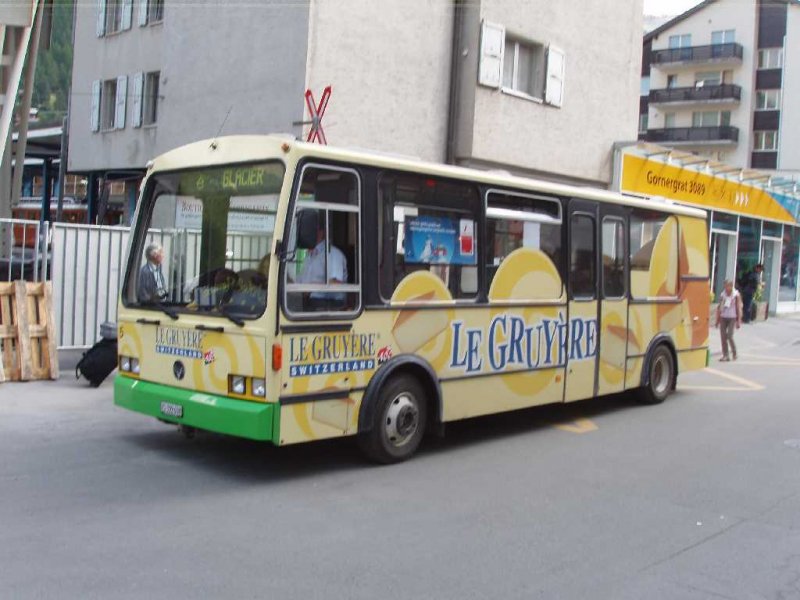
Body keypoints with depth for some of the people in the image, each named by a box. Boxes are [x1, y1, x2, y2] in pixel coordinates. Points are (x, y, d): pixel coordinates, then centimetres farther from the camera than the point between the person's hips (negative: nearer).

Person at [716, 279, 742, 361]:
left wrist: (739, 321, -7)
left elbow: (739, 308, -4)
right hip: (723, 318, 4)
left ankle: (734, 353, 9)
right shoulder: (722, 295, 7)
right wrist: (717, 320, 11)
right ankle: (725, 355, 6)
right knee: (723, 337, -1)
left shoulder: (736, 295, -3)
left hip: (732, 318, -4)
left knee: (729, 336, -12)